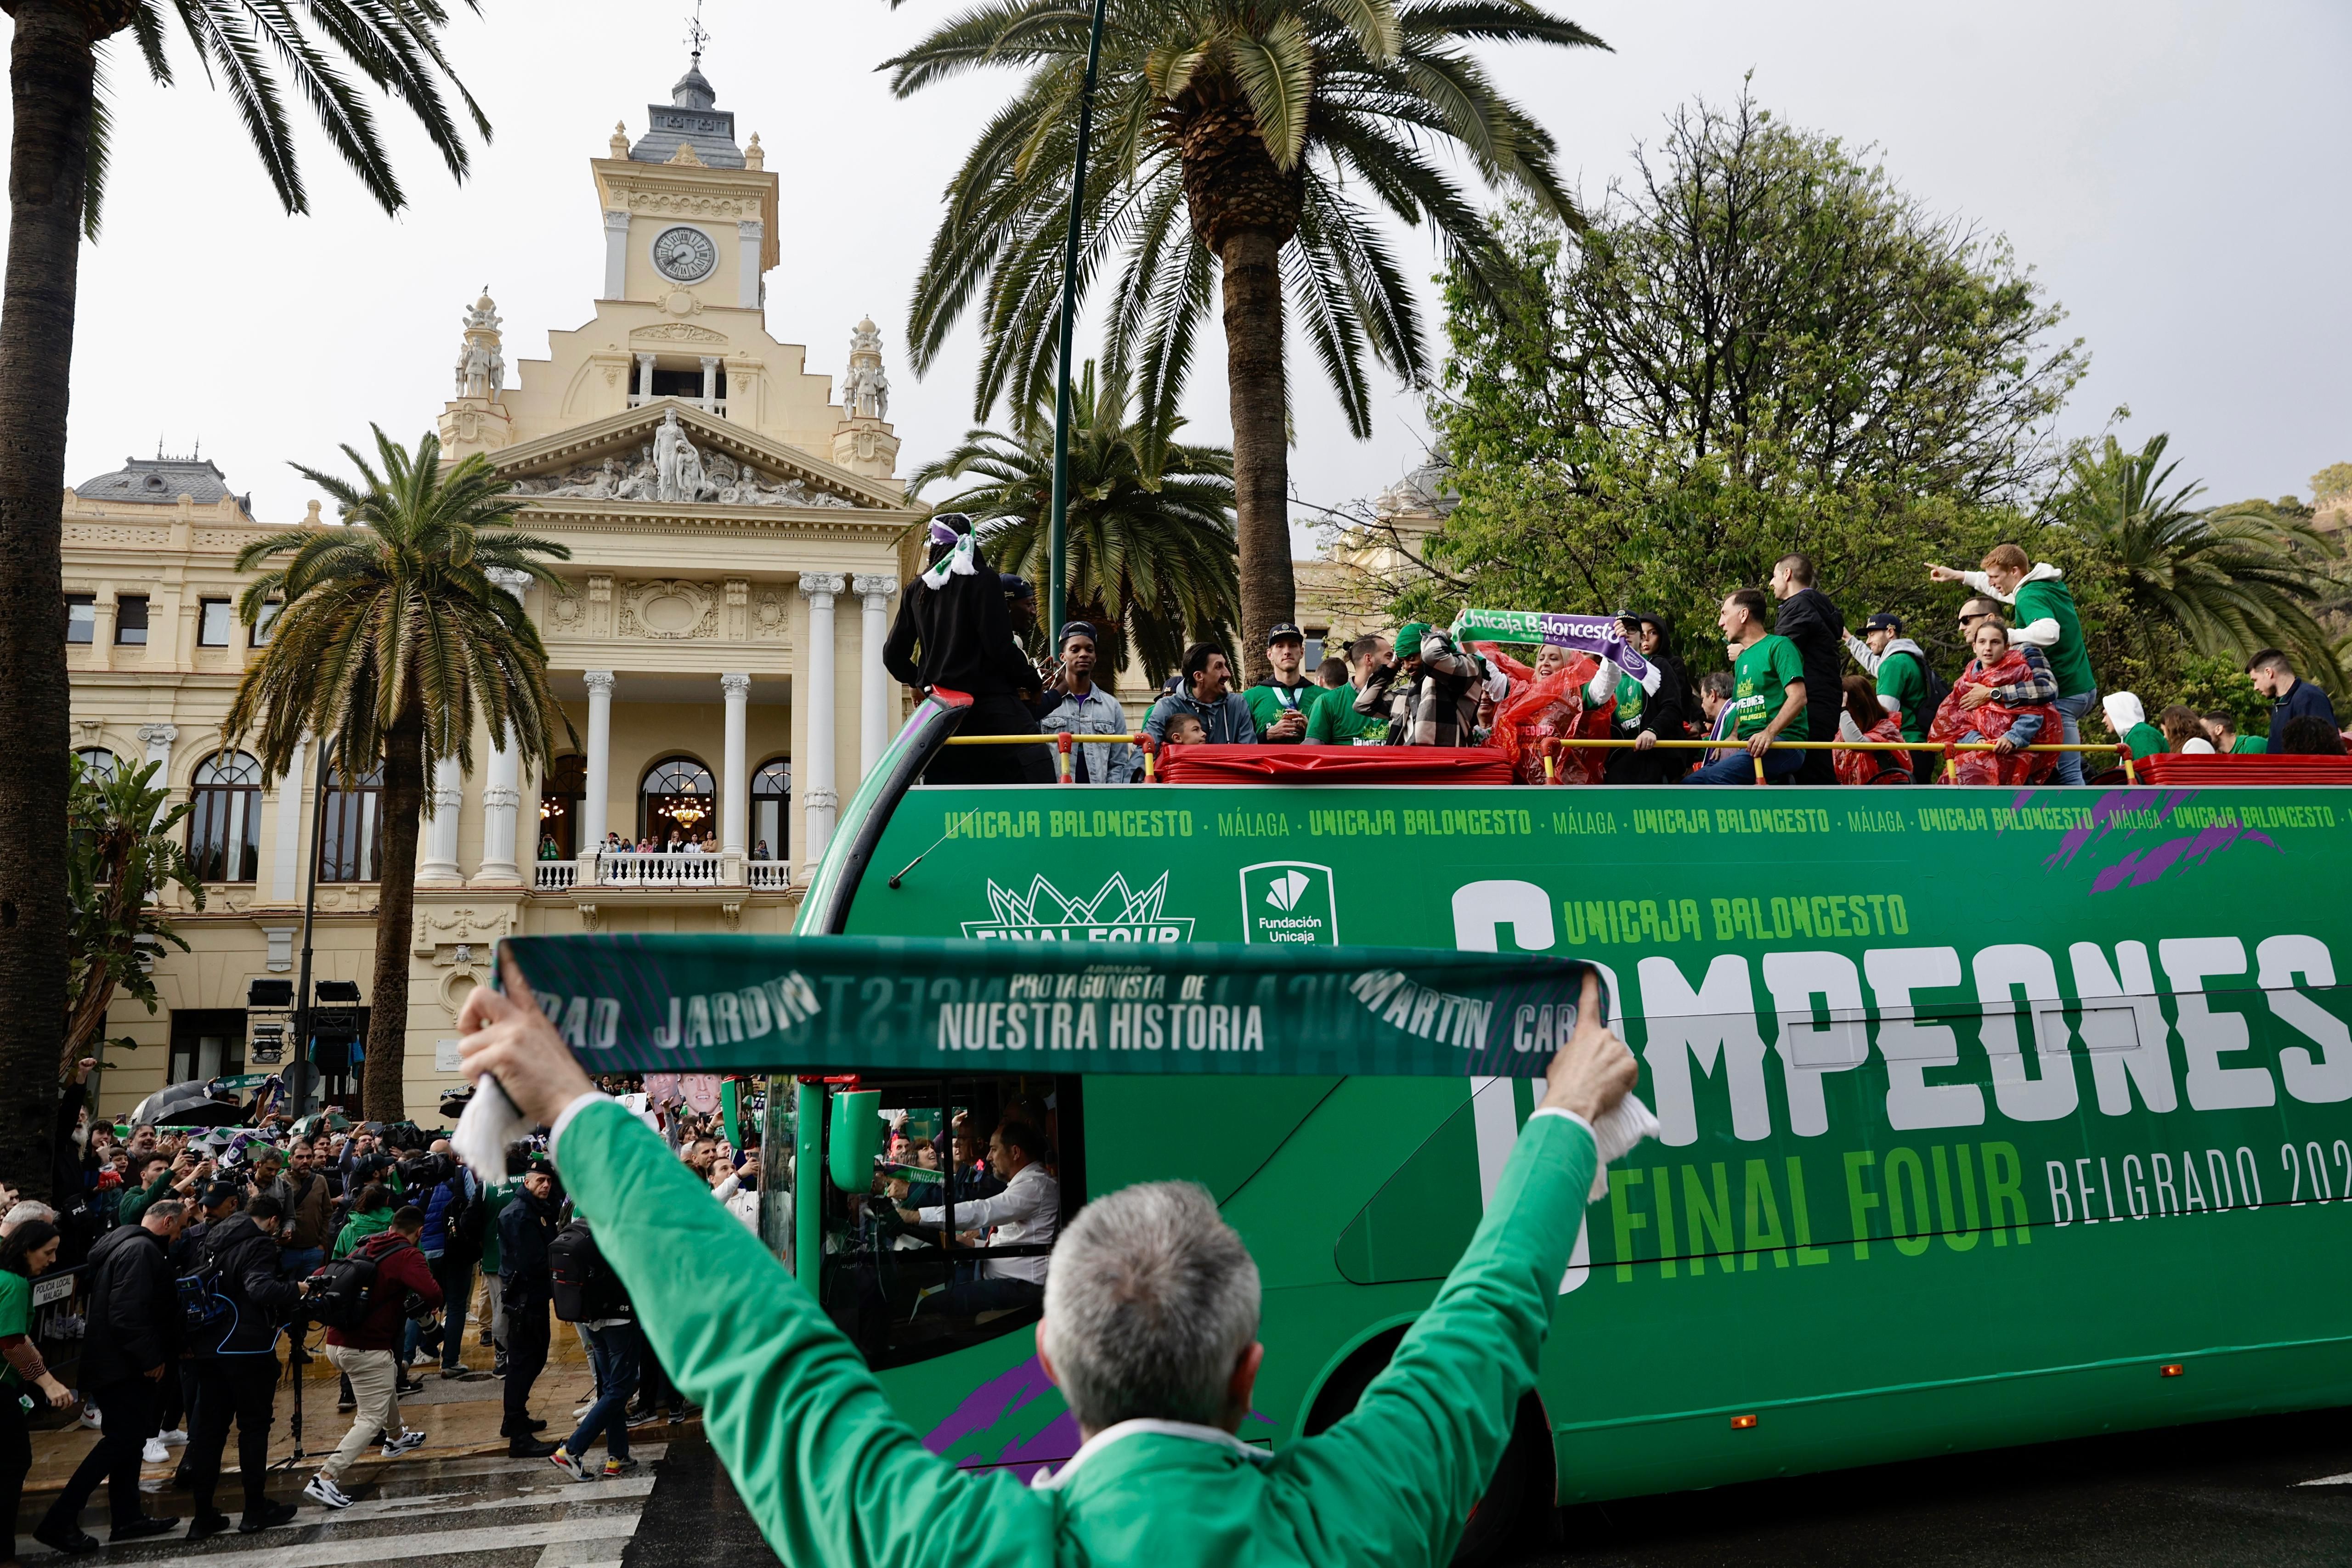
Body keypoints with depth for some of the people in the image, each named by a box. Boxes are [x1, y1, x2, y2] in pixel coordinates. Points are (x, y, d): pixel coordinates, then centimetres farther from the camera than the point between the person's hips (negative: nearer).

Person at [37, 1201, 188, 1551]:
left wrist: (152, 1356, 20)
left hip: (117, 1361, 11)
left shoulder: (123, 1242, 15)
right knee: (123, 1438, -9)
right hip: (124, 1365, -11)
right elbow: (128, 1315, -27)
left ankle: (128, 1516, 20)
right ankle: (59, 1520, -6)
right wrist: (151, 1358, -19)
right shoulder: (141, 1250, -19)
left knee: (128, 1437, 14)